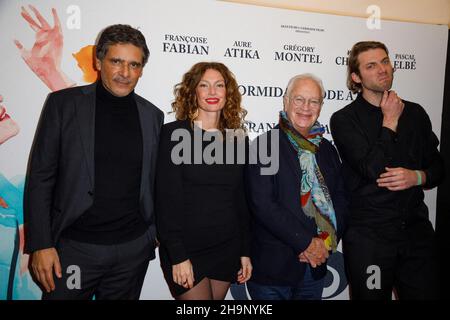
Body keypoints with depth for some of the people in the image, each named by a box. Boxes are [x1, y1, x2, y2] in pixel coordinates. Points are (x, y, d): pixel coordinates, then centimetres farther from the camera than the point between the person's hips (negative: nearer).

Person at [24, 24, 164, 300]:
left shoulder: (153, 115, 4)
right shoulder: (63, 103, -3)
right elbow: (40, 178, -4)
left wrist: (154, 231, 8)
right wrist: (40, 245, -7)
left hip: (134, 250, 2)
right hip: (75, 247, -2)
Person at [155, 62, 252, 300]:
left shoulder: (237, 139, 5)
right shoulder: (174, 133, -7)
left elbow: (241, 200, 9)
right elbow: (167, 199, -11)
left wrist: (245, 251, 8)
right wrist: (178, 256, -14)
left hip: (227, 250, 4)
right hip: (186, 249, -4)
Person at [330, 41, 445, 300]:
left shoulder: (415, 113, 9)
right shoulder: (344, 119, -7)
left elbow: (438, 168, 13)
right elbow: (374, 170, -18)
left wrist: (417, 177, -9)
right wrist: (390, 122, -9)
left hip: (417, 230, 4)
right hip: (368, 236, -4)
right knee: (372, 296, 12)